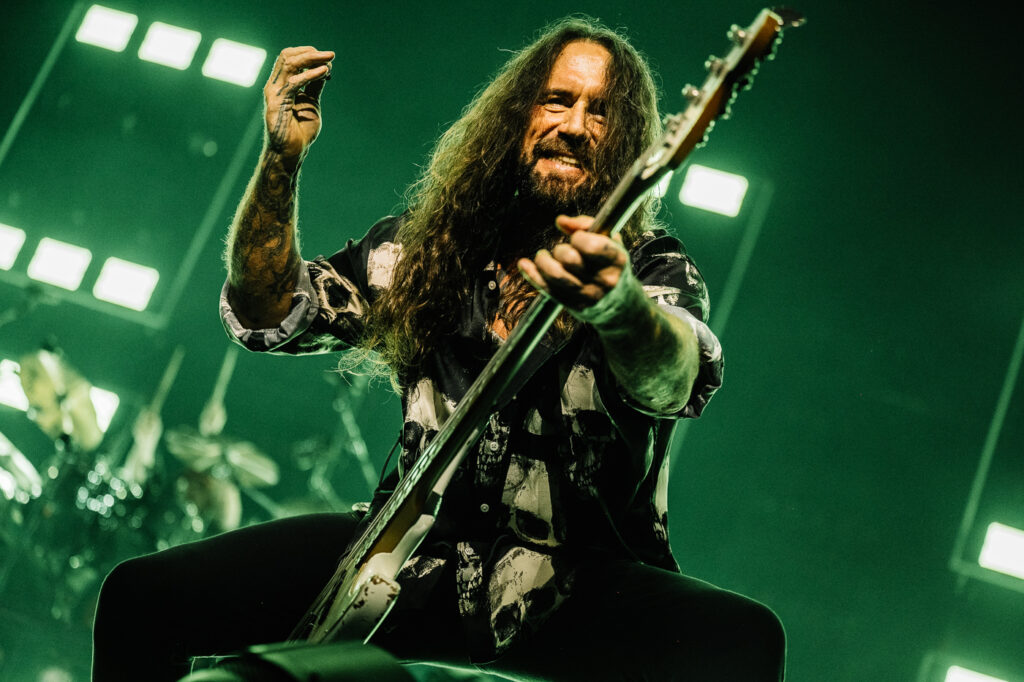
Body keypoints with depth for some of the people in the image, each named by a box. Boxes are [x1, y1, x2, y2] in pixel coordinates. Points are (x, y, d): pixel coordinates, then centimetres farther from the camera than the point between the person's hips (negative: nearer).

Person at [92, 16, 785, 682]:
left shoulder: (655, 267, -2)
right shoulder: (429, 243, 8)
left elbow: (673, 384, -25)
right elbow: (267, 314, 5)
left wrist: (616, 303, -50)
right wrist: (282, 160, -10)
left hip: (580, 587, -2)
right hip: (417, 558, 3)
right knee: (146, 591, -12)